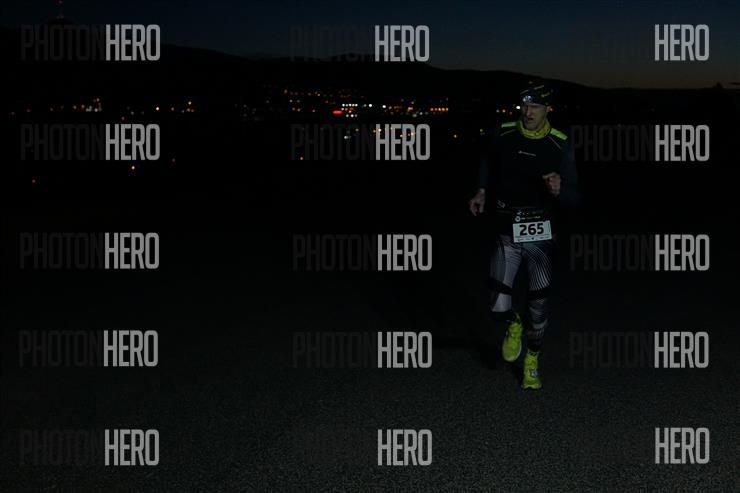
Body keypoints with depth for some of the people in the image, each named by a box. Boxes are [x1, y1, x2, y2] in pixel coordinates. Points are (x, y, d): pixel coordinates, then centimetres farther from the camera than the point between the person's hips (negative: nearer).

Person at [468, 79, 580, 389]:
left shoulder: (560, 145, -7)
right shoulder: (503, 135, -4)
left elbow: (575, 197, -6)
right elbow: (488, 162, 21)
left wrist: (558, 190, -28)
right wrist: (482, 192, 9)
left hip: (540, 234, 0)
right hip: (506, 232, 0)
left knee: (540, 306, 7)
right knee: (499, 309, -10)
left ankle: (532, 361, 33)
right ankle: (514, 326, 28)